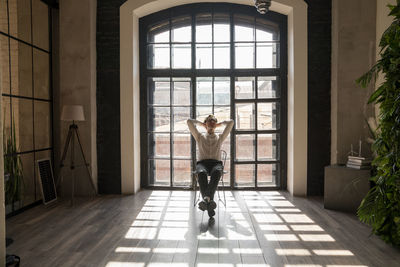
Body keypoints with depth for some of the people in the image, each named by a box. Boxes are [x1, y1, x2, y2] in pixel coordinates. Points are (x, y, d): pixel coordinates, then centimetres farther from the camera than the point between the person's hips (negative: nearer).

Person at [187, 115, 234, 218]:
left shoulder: (220, 137, 26)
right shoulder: (200, 137, 25)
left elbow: (231, 122, 21)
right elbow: (189, 122, 18)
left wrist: (219, 124, 32)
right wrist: (201, 124, 31)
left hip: (216, 163, 0)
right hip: (202, 163, 0)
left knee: (216, 172, -39)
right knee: (202, 173, -38)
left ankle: (206, 198, -55)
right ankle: (209, 201, -51)